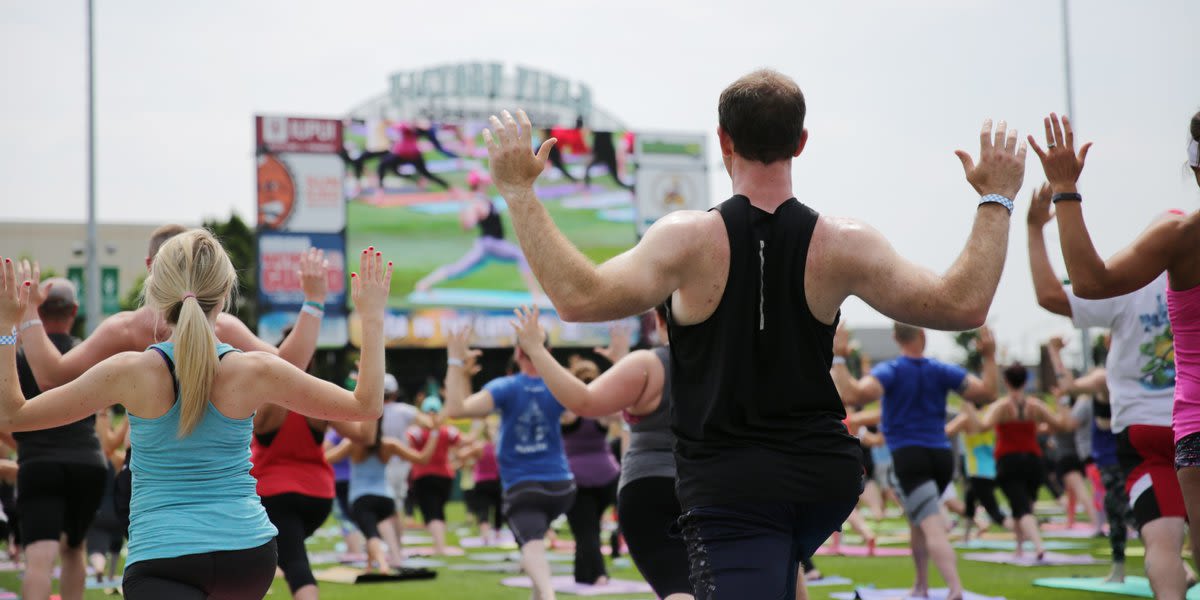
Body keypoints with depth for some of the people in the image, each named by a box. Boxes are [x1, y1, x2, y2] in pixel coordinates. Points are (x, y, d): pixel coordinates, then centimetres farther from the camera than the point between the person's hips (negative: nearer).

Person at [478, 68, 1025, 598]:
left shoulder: (689, 239, -12)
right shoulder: (842, 244, -5)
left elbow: (580, 298, -22)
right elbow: (964, 305, -5)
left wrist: (518, 191, -15)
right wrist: (996, 198, 6)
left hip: (730, 488, -4)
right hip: (823, 478, 4)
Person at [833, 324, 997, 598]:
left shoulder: (889, 371, -7)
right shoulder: (942, 371, 3)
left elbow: (854, 395, -24)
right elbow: (987, 392, -1)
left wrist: (839, 359, -18)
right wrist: (989, 357, 7)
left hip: (908, 457, -5)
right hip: (941, 455, 5)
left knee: (933, 528, -17)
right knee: (917, 520, 28)